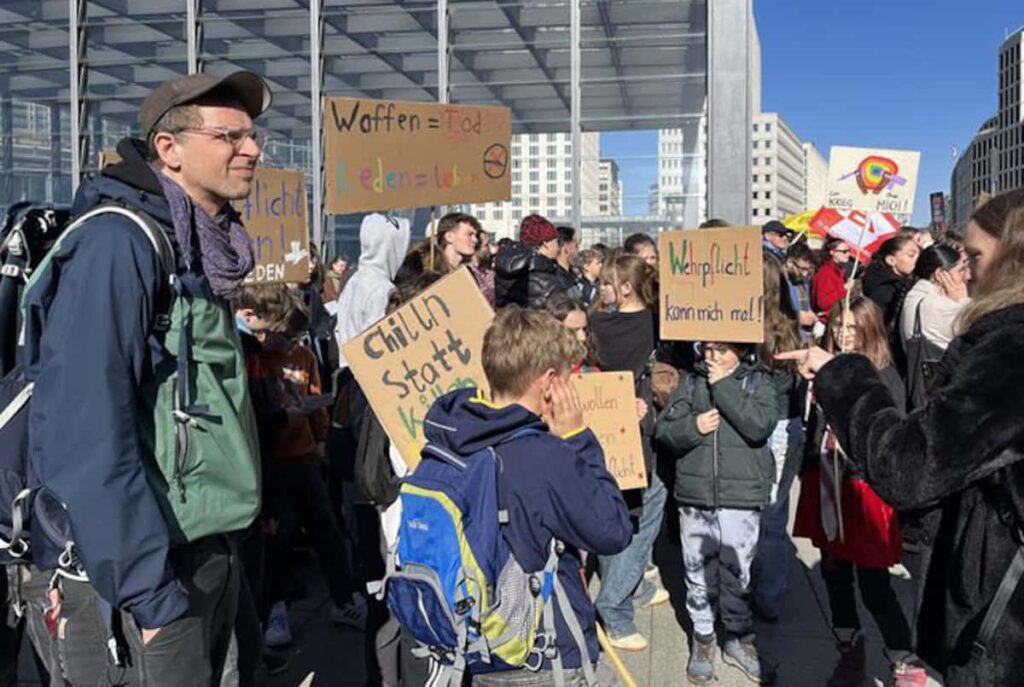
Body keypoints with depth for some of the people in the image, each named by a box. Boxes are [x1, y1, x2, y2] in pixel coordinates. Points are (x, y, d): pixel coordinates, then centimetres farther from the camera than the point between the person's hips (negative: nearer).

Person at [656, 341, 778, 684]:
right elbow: (664, 430, 3)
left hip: (741, 498, -2)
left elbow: (760, 426, -16)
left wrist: (723, 387, -15)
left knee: (737, 573, 8)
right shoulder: (692, 381, 6)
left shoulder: (758, 382, 1)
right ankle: (703, 638, 27)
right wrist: (693, 427, -16)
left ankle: (740, 638, 27)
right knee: (697, 572, 10)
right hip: (694, 496, 2)